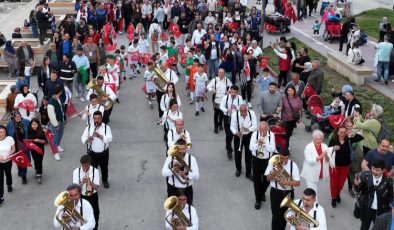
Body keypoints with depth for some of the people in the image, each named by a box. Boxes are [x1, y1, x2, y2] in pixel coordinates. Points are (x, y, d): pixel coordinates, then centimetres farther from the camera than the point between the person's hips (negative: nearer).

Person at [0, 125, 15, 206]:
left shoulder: (10, 139, -16)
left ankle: (9, 185, 58)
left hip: (8, 161, 2)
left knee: (8, 174, 27)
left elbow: (13, 149, -4)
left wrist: (9, 155, -22)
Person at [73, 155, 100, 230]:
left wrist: (90, 182, -35)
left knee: (94, 214, 10)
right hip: (81, 196, 0)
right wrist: (82, 183, -34)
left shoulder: (95, 171, -13)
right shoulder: (76, 171, -10)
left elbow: (96, 187, -16)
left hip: (92, 196, 0)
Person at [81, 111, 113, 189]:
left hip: (104, 152, 1)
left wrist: (100, 136, -34)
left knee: (104, 168, 20)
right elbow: (83, 139, -7)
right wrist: (88, 139, -30)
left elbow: (110, 139, -20)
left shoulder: (106, 127, -10)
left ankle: (105, 180, 45)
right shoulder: (89, 128, -6)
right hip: (92, 153, -1)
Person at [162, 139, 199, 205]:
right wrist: (173, 170, -28)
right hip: (173, 189, 1)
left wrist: (187, 173, -31)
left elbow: (197, 176, -11)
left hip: (187, 189, 0)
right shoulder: (170, 158, -4)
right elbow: (164, 173, -9)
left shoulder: (191, 159, -7)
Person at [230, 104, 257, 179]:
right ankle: (238, 169, 37)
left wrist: (248, 129, -37)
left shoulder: (252, 113, -17)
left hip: (249, 136, 0)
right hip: (238, 136, 0)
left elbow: (255, 126, -17)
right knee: (238, 153, 12)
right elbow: (232, 126, -14)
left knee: (249, 154, 4)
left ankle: (248, 173, 19)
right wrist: (235, 132, -35)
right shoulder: (235, 115, -20)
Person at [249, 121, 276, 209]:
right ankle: (258, 199, 13)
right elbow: (251, 148, -15)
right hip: (256, 160, -1)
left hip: (268, 160, 1)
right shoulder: (255, 134, -10)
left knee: (267, 179, 15)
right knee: (256, 179, 1)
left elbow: (273, 149, -17)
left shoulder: (271, 135, -10)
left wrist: (264, 143, -30)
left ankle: (262, 193, 44)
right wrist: (258, 143, -32)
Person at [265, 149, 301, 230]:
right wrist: (273, 174, -24)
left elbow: (297, 183, -12)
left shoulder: (293, 165, -10)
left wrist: (286, 182, -28)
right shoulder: (273, 162, -8)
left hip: (288, 193, 1)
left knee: (284, 215, 16)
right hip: (276, 193, -1)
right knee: (276, 216, -4)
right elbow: (268, 178, -2)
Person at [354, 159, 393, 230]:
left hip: (381, 210, -1)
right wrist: (357, 185, -30)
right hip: (367, 208, 1)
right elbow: (358, 190, -9)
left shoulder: (388, 180, -16)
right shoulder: (365, 175, -16)